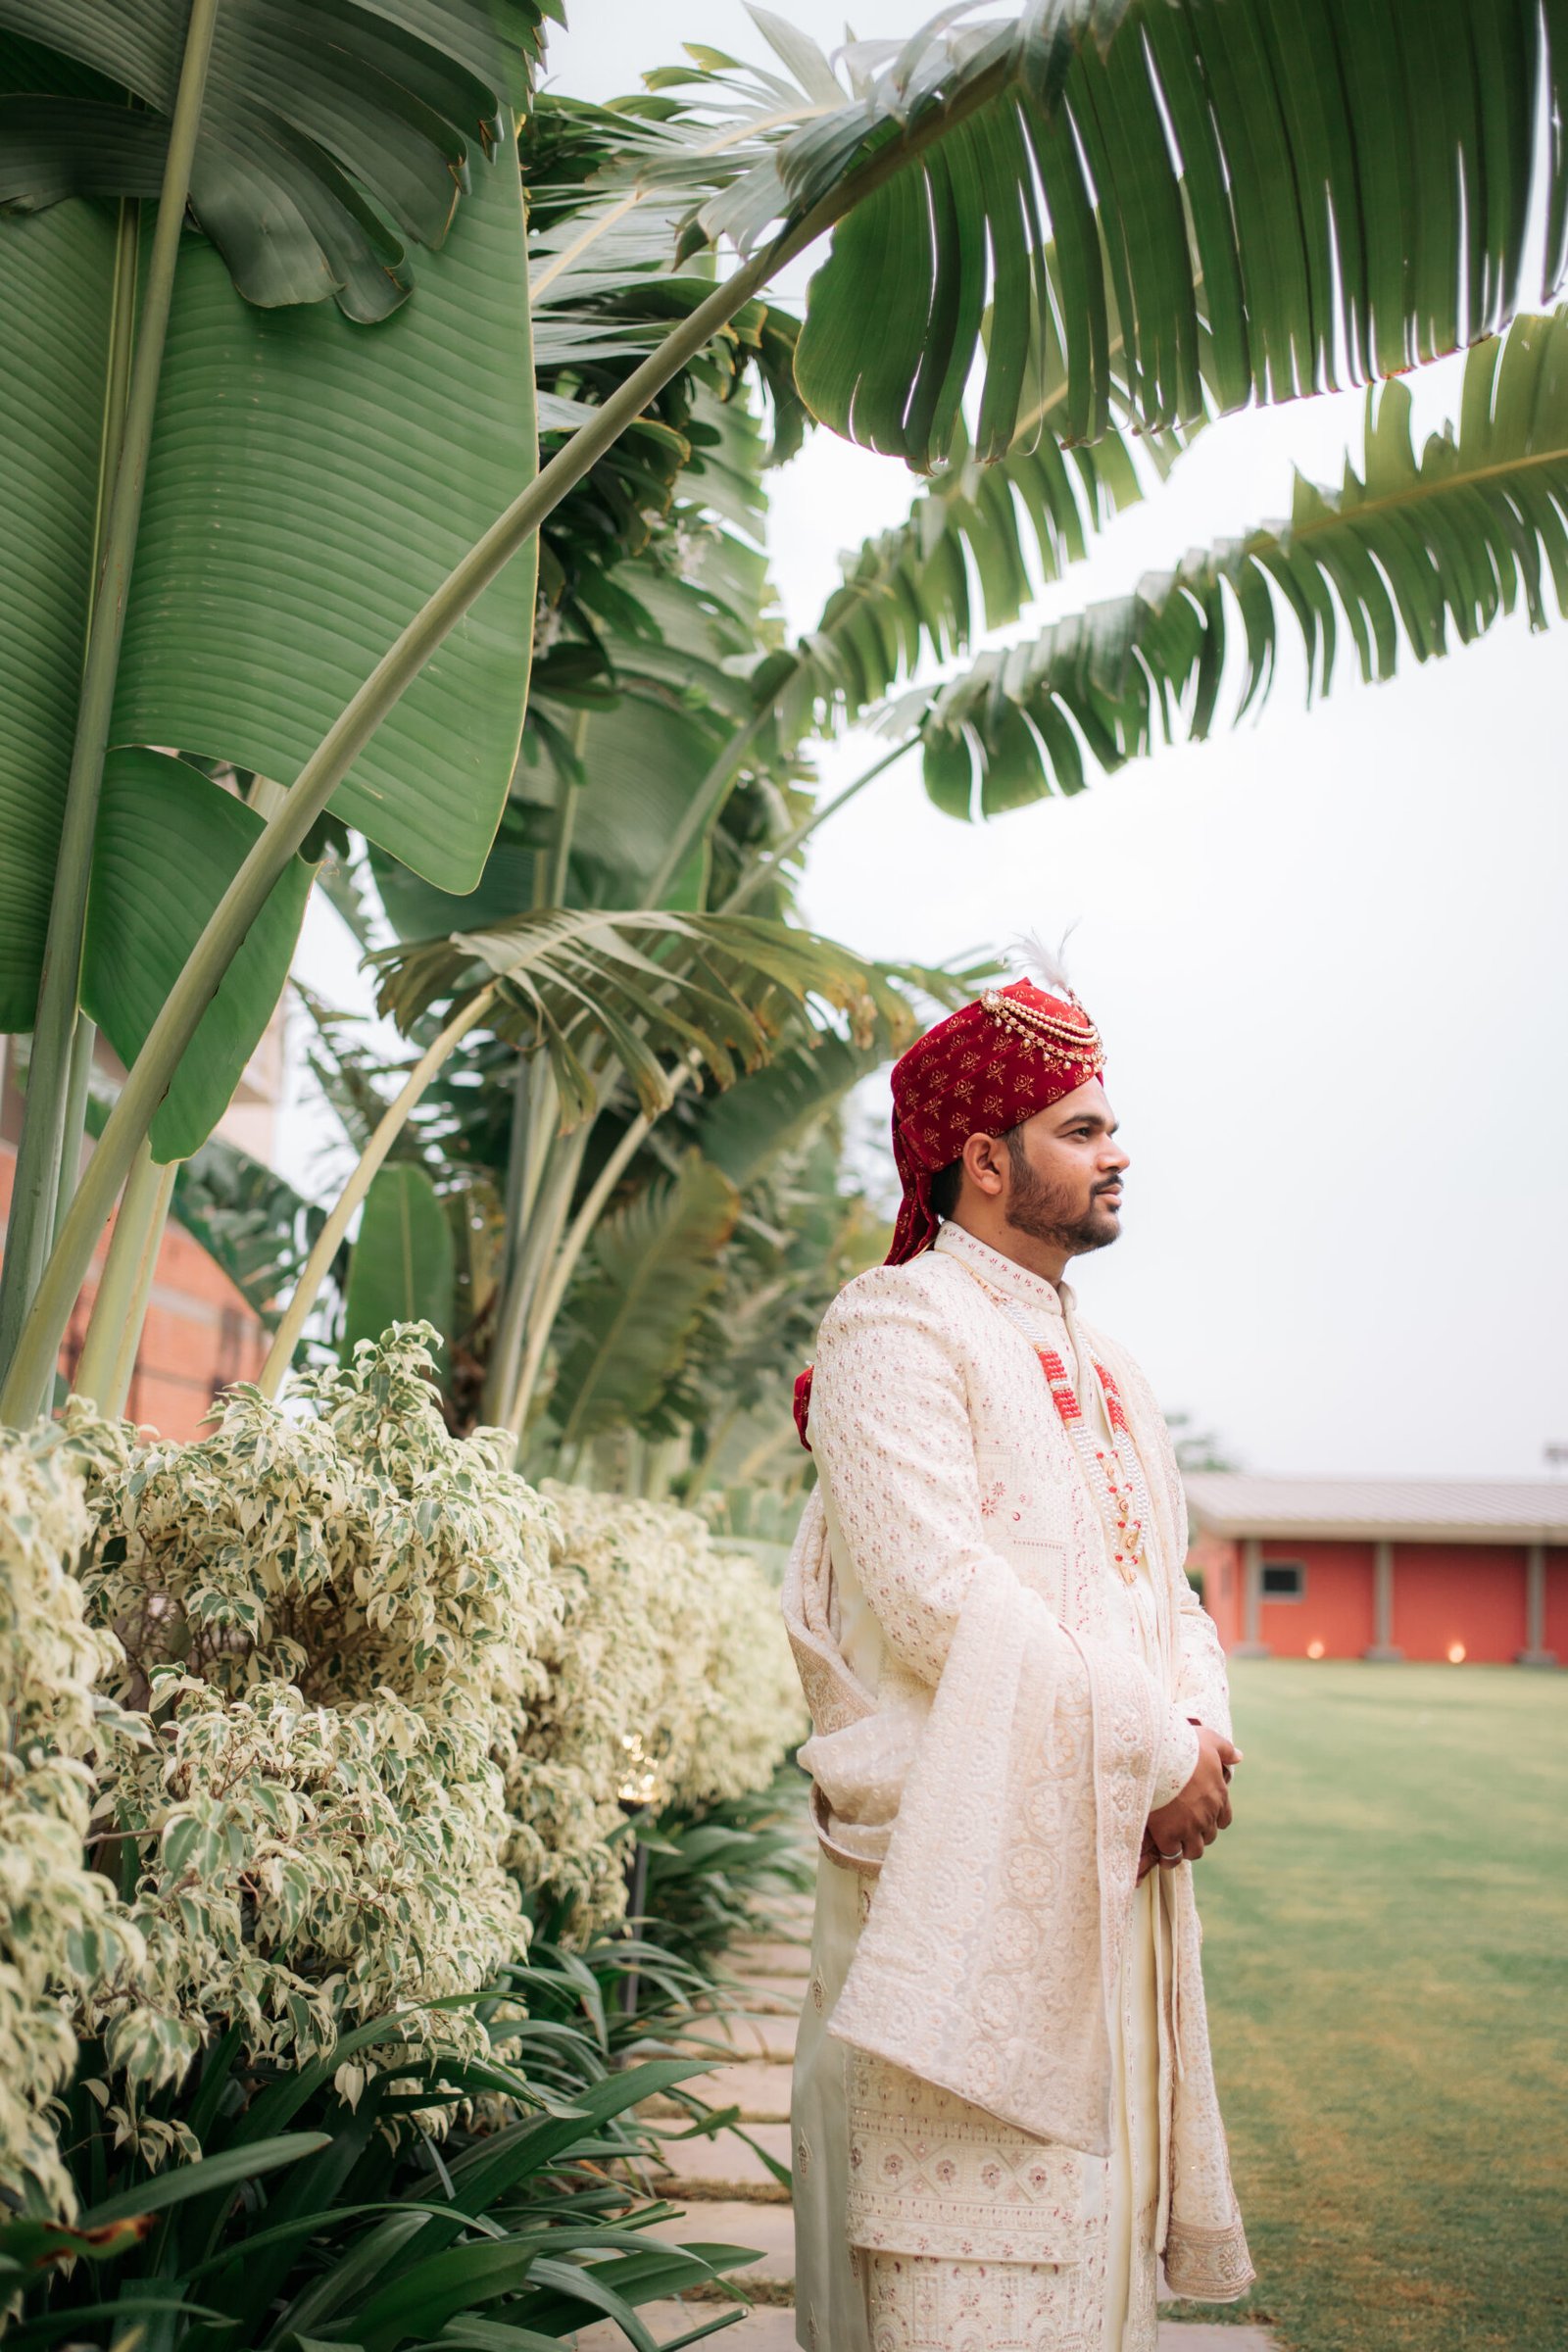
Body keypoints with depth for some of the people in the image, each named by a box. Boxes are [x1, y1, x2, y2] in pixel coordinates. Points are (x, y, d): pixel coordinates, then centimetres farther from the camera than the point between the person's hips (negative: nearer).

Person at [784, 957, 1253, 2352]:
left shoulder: (1108, 1375, 19)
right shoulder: (897, 1327, -8)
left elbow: (1168, 1588, 15)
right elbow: (934, 1586, -19)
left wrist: (1203, 1727, -6)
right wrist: (1155, 1755, -15)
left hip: (1119, 1865, 8)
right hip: (967, 1866, -8)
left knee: (1095, 2223, 14)